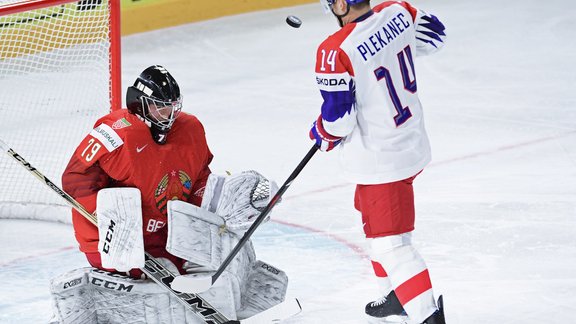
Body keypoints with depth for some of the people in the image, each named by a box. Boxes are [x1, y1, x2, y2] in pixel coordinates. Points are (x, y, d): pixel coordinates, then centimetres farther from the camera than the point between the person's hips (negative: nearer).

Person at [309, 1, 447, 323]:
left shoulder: (336, 51, -27)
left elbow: (337, 117, -22)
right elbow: (434, 33, 12)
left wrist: (322, 133, 1)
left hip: (380, 160, -9)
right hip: (413, 142, 9)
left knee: (389, 243, -4)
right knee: (370, 210, 29)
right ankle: (396, 296, 42)